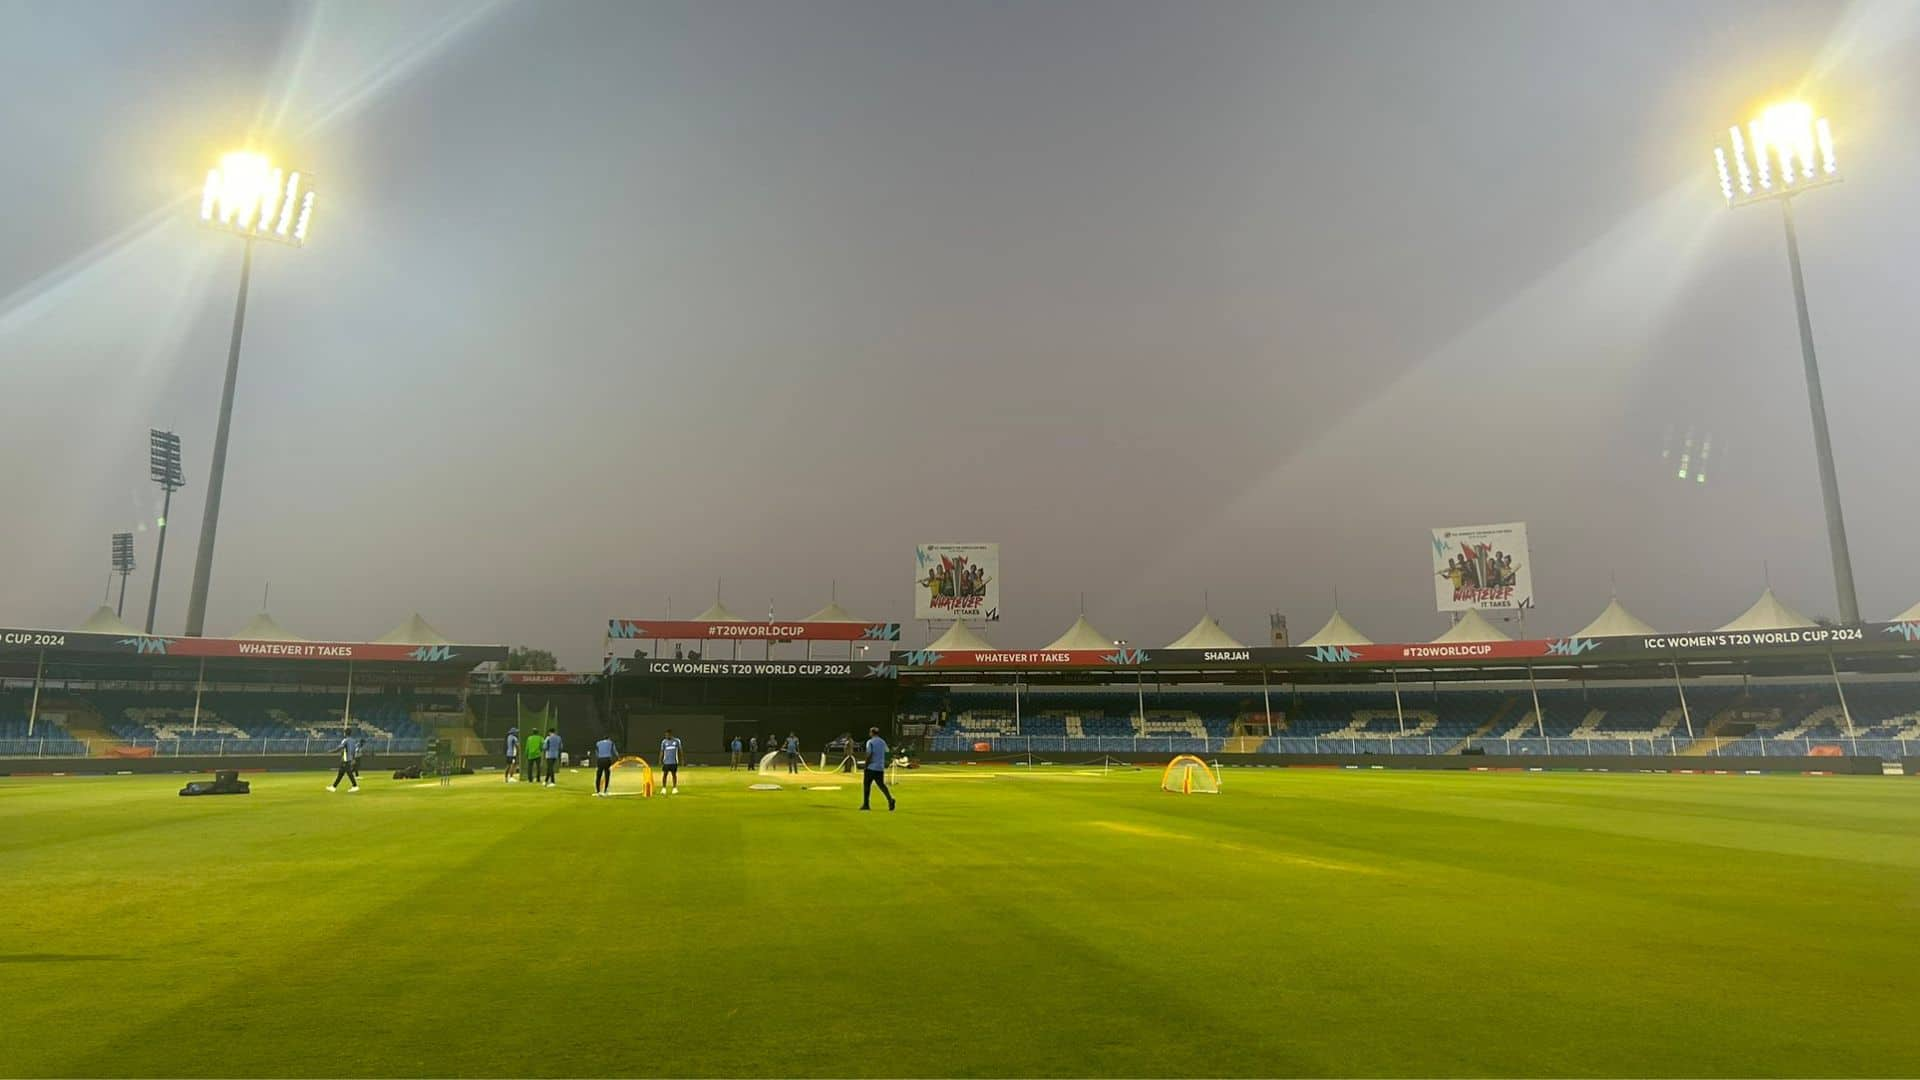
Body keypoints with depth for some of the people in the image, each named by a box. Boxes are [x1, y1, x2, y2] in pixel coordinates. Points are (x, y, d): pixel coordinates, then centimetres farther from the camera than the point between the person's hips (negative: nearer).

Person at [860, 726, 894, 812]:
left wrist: (866, 766, -8)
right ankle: (890, 799, -17)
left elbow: (869, 755, -14)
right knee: (882, 785, 5)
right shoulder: (883, 742, 12)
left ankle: (866, 804, 9)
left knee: (866, 785, 7)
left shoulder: (870, 742, -7)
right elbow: (886, 754, 10)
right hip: (881, 768, 5)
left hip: (871, 767, -5)